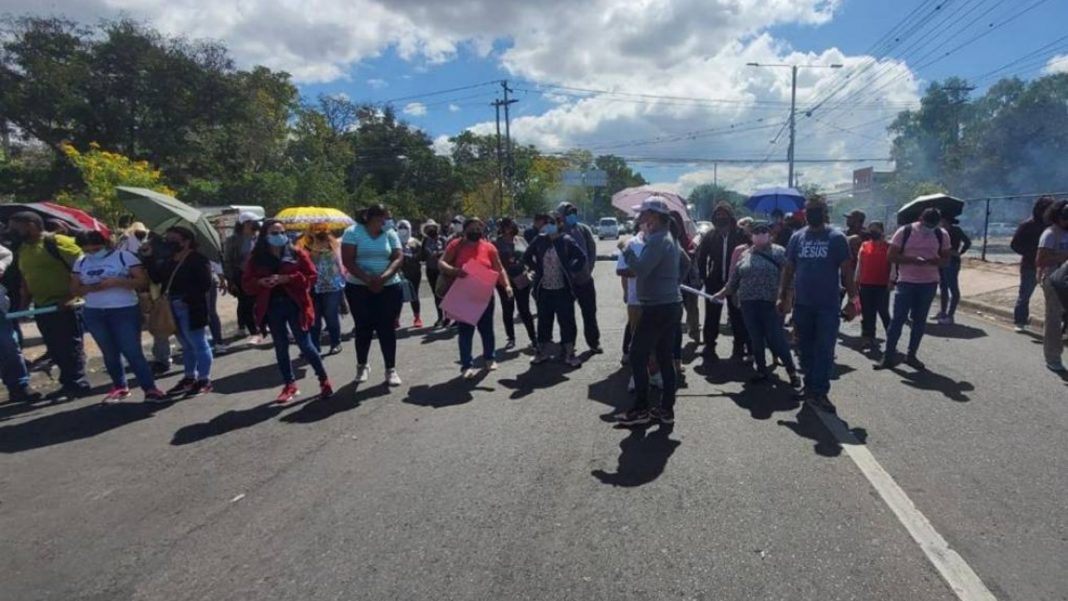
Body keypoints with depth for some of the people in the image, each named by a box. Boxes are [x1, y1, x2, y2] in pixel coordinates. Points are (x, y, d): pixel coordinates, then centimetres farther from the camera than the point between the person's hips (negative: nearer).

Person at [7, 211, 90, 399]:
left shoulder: (57, 242, -11)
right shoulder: (23, 249, 15)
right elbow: (26, 280, 21)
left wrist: (71, 296, -20)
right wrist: (24, 304, 12)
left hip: (65, 306, -8)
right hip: (42, 308, 9)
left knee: (70, 347, -2)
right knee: (55, 349, 12)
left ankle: (76, 385, 7)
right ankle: (70, 384, 21)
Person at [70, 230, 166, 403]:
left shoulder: (124, 256, -6)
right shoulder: (80, 263, 8)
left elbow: (143, 281, -11)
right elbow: (75, 290, 10)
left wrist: (116, 282, -23)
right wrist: (90, 288, -11)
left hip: (125, 310, -5)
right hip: (93, 313, 5)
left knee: (132, 352, -8)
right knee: (109, 353, 11)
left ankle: (150, 389, -4)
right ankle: (119, 387, 22)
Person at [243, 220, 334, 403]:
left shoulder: (297, 253, -4)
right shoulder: (256, 258, 3)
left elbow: (312, 277, -7)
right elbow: (246, 284, 5)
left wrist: (287, 279, -19)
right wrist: (260, 282, -17)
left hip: (295, 305, -3)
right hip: (272, 307, 3)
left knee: (305, 345, -1)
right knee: (281, 347, 10)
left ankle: (324, 381, 14)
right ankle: (289, 385, 22)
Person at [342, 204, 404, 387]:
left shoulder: (390, 234, 3)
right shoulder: (352, 232, -4)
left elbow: (398, 258, -5)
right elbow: (347, 260, -11)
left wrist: (383, 277, -20)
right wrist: (367, 279, -21)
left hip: (389, 288, 1)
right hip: (359, 288, -1)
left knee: (387, 328, 1)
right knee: (363, 328, 8)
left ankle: (391, 369, 10)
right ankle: (362, 365, 27)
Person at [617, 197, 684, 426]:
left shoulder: (657, 240, -17)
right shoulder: (669, 238, 15)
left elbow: (640, 269, -25)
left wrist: (626, 249, -13)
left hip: (657, 308, -10)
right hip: (672, 304, 10)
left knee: (638, 356, -1)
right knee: (665, 358, 12)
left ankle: (641, 409, 6)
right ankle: (667, 409, 17)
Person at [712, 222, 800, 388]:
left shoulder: (779, 252, -1)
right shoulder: (745, 254, 11)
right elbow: (734, 277, 19)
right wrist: (724, 292, 20)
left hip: (771, 303, -4)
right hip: (748, 304, 4)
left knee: (775, 339, -4)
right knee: (755, 339, 10)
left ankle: (791, 370, 11)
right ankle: (762, 370, 24)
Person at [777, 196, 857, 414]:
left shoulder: (836, 237, -3)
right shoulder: (797, 237, 6)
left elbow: (846, 271, -3)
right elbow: (788, 269, 9)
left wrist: (852, 299, -8)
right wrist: (782, 296, 6)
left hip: (828, 305, -3)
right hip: (802, 304, 4)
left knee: (824, 350, -2)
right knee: (805, 349, 12)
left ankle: (819, 392, 4)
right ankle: (810, 387, 25)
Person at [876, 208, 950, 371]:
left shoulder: (942, 235, 1)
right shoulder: (904, 232, -8)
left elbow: (946, 259, 7)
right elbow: (891, 256, -8)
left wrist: (934, 261, -16)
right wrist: (913, 260, -23)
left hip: (929, 283, 3)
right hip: (906, 282, -3)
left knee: (920, 320, 8)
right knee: (898, 318, -4)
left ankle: (912, 355, 19)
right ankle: (889, 356, 3)